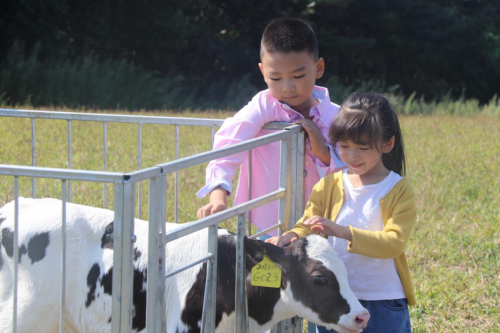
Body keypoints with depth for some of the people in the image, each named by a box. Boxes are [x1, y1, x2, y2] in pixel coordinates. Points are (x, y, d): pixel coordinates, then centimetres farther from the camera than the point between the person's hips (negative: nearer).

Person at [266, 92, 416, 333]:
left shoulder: (399, 190, -8)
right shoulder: (330, 185, 4)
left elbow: (394, 242, -20)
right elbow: (306, 226, 0)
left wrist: (343, 231, -33)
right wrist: (291, 237, -25)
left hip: (383, 306, -3)